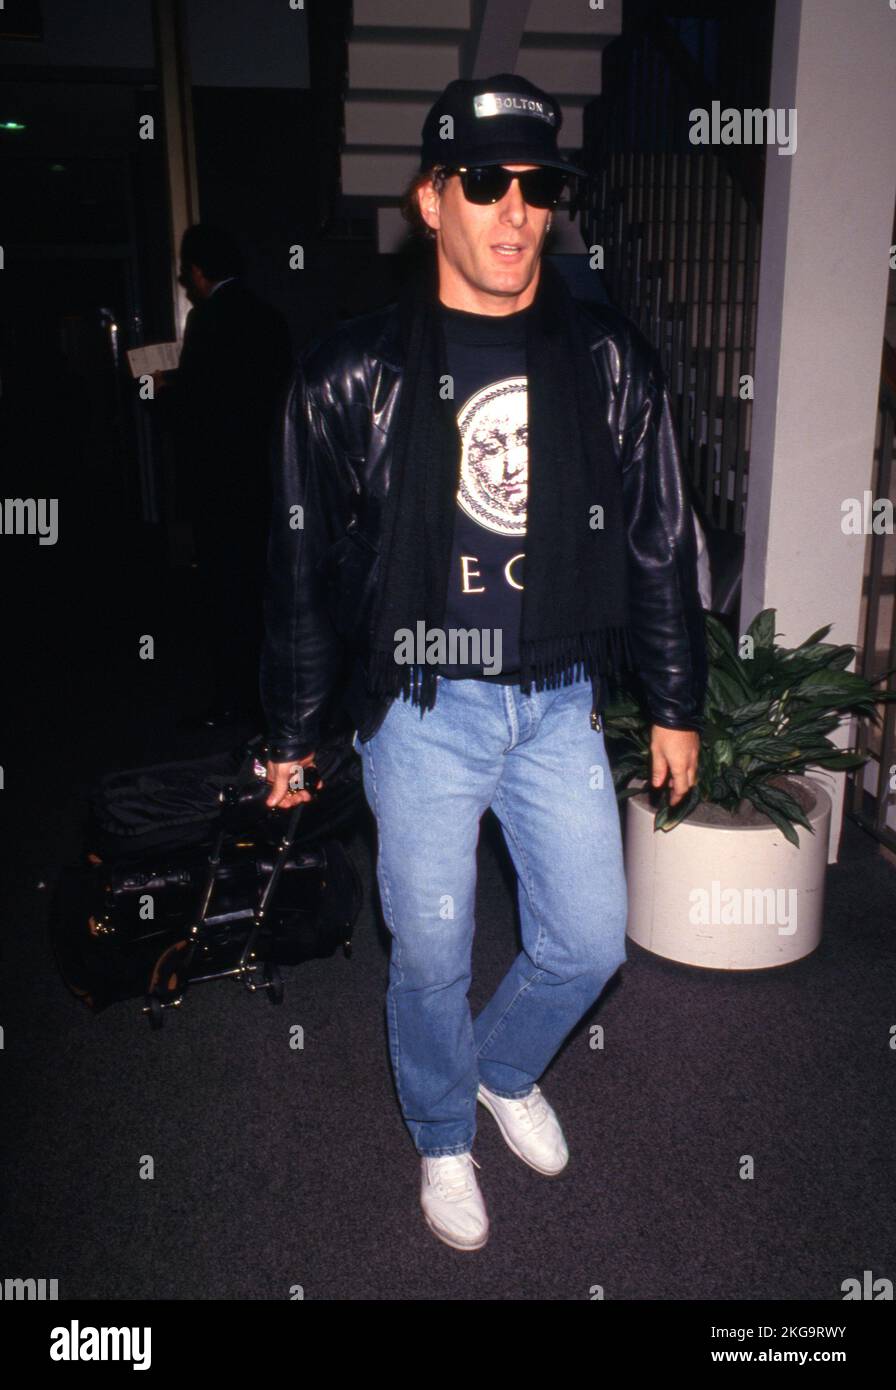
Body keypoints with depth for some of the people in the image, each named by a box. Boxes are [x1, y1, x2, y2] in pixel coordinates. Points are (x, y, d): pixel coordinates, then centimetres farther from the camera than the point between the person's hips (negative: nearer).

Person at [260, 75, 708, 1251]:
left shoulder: (609, 361, 0)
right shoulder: (354, 373, -6)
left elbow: (661, 544, 6)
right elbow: (304, 569, 0)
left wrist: (676, 705, 8)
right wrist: (292, 735, 5)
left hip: (561, 704, 3)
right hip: (421, 712, -2)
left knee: (590, 943, 11)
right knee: (431, 957, 10)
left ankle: (506, 1070, 45)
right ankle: (443, 1140, 40)